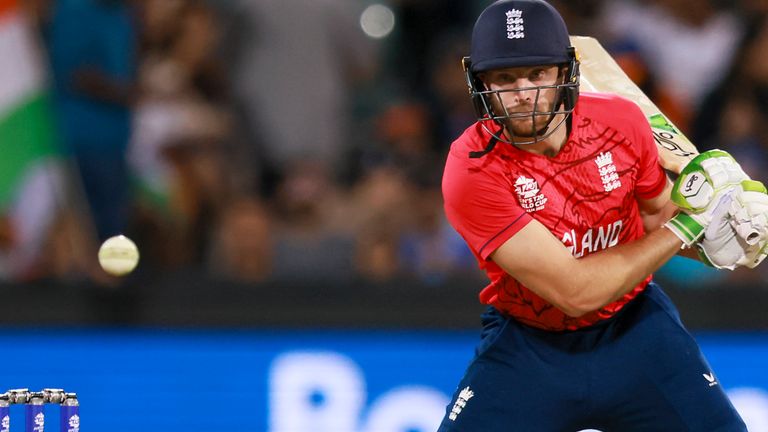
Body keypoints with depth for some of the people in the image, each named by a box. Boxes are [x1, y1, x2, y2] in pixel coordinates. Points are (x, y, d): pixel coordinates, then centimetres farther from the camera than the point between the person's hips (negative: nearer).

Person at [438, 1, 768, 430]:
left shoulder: (621, 121, -12)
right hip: (527, 343, -3)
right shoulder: (472, 172, -25)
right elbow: (575, 291, -27)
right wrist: (685, 226, -20)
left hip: (635, 327, 3)